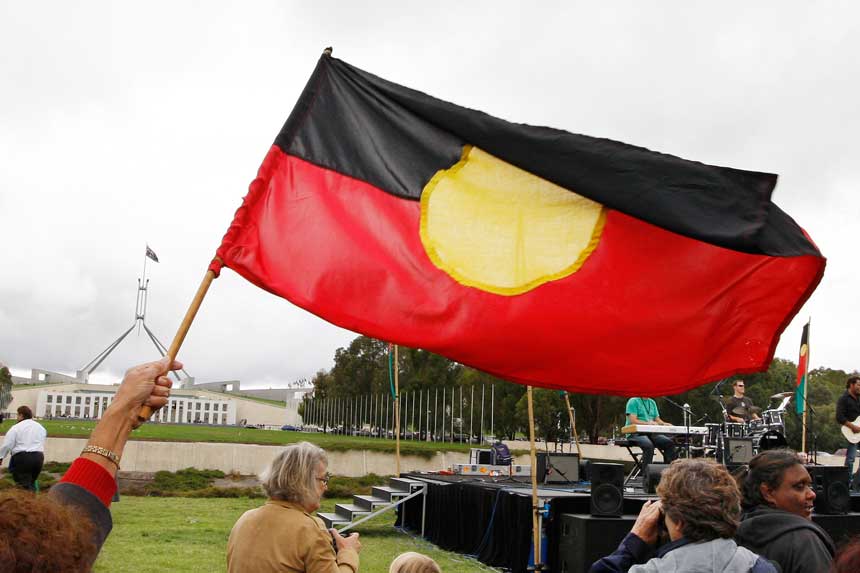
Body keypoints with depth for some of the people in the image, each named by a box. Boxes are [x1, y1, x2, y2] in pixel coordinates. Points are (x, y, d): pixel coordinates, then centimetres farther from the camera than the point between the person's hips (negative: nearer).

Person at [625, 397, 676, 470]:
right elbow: (632, 421, -13)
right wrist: (648, 423, -24)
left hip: (651, 433, 7)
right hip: (635, 433, -7)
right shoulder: (633, 401, -3)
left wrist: (664, 424, -5)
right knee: (649, 445, -35)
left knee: (669, 442, -16)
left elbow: (657, 419, 17)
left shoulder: (652, 403, 18)